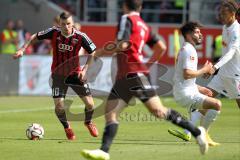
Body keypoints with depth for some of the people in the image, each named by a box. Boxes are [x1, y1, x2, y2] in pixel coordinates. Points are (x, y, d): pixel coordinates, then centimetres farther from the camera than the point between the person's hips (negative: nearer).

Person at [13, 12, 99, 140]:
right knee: (59, 106, -12)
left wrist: (84, 69, -13)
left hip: (75, 73, 0)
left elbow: (92, 53, -4)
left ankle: (88, 122, 33)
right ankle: (67, 127, 21)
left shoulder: (80, 37, -17)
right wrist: (22, 49, -8)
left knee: (89, 104, -3)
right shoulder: (54, 33, -15)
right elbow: (35, 37, 0)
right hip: (58, 74, 0)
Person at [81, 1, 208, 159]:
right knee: (110, 112, 0)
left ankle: (197, 132, 0)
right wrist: (150, 62, 29)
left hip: (135, 74, -9)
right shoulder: (144, 25, 18)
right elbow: (161, 47, 15)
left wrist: (101, 52, -5)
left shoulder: (127, 19, -6)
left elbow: (122, 45, -18)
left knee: (159, 111, -7)